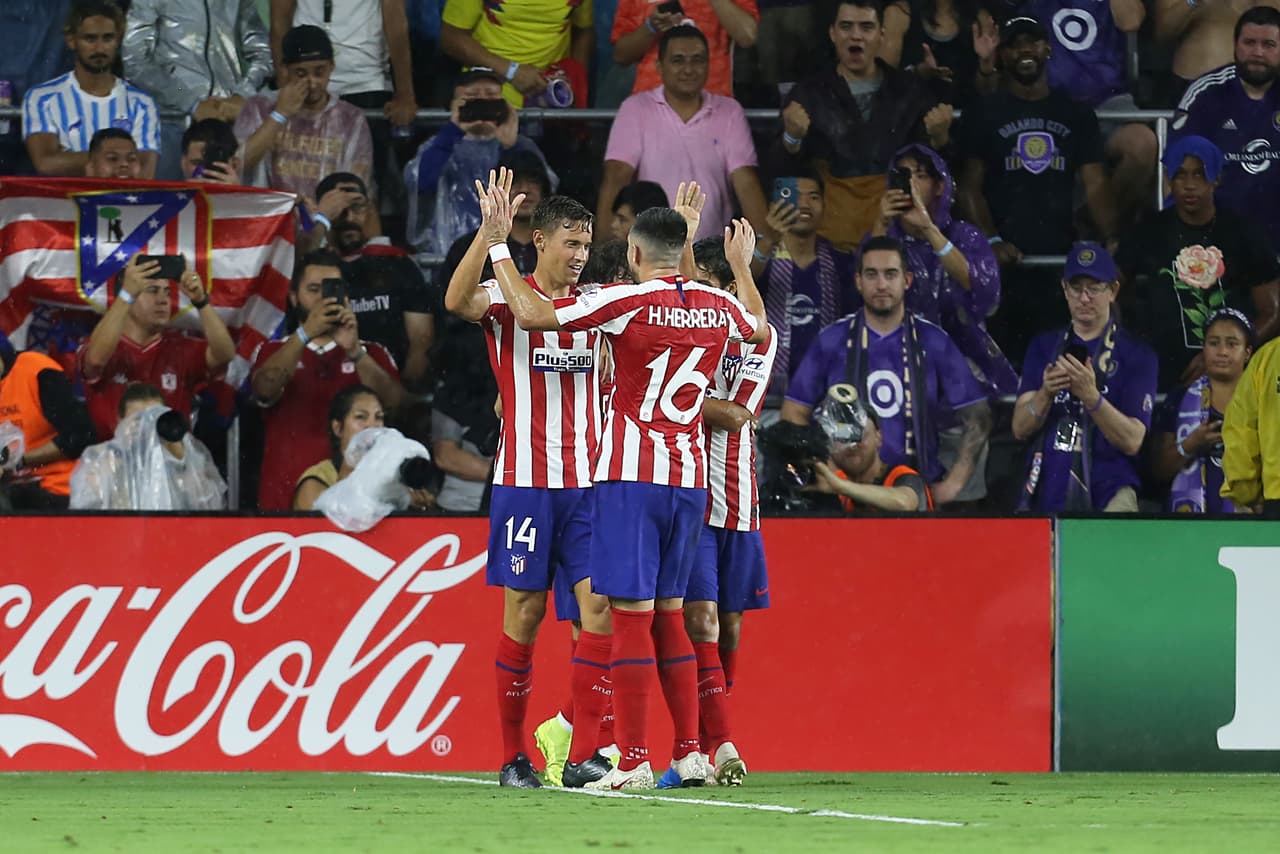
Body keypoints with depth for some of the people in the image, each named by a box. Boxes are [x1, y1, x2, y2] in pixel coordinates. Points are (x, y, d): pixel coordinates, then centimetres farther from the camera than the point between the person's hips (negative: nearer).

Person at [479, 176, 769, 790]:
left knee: (631, 614, -6)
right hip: (690, 479, 6)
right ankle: (690, 754, 12)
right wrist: (741, 264, 48)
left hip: (631, 476, -6)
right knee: (668, 613, 15)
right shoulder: (718, 307, 8)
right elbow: (759, 330, 33)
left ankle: (633, 761, -9)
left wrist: (498, 244, -2)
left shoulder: (627, 301, -11)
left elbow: (532, 313, -14)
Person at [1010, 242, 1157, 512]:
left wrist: (1091, 396, -20)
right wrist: (1046, 393, -13)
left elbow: (1132, 441, -6)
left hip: (1107, 494, -3)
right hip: (1045, 495, 3)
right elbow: (1020, 429, 7)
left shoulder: (1136, 355, 4)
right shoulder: (1044, 346, 16)